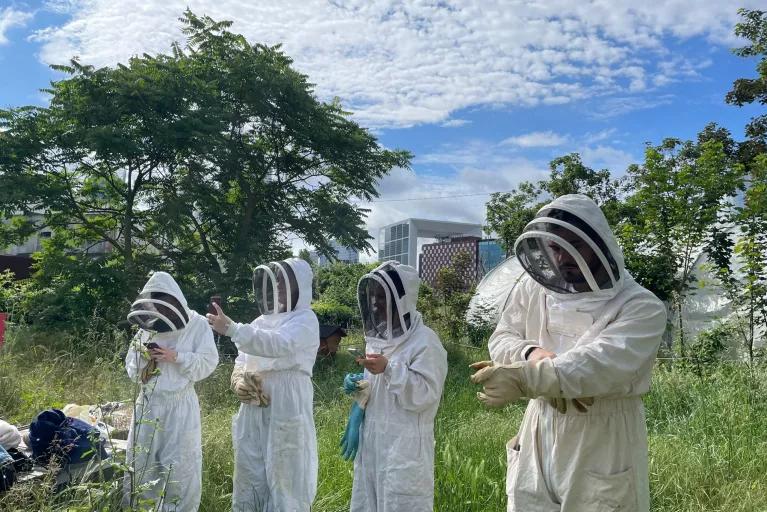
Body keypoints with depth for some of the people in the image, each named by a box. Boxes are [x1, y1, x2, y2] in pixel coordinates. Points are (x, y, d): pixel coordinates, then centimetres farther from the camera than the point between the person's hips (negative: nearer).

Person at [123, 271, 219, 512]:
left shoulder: (197, 324, -6)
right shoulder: (147, 327, 7)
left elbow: (208, 363, -9)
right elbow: (131, 368, 11)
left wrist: (177, 357, -18)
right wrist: (143, 357, -11)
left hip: (179, 405, -4)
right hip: (148, 403, 4)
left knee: (178, 466, 2)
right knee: (140, 460, 11)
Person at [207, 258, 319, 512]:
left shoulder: (304, 319, -6)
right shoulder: (261, 321, 15)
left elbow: (278, 345, -26)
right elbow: (241, 362, 19)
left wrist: (232, 329, -32)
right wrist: (240, 380, -4)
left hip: (286, 412, -7)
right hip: (254, 411, 7)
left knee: (284, 477, -2)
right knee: (249, 475, 12)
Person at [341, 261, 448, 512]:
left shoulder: (425, 341, -13)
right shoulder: (377, 337, 11)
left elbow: (424, 394, -20)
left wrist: (389, 368, -27)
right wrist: (360, 386, 1)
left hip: (405, 447, -8)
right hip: (372, 442, 8)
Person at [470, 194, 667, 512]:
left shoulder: (641, 307, -13)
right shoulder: (534, 287, 1)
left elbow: (600, 364, -26)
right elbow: (501, 338, 4)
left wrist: (523, 378, -36)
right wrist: (531, 353, -19)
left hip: (602, 450, -4)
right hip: (539, 442, 4)